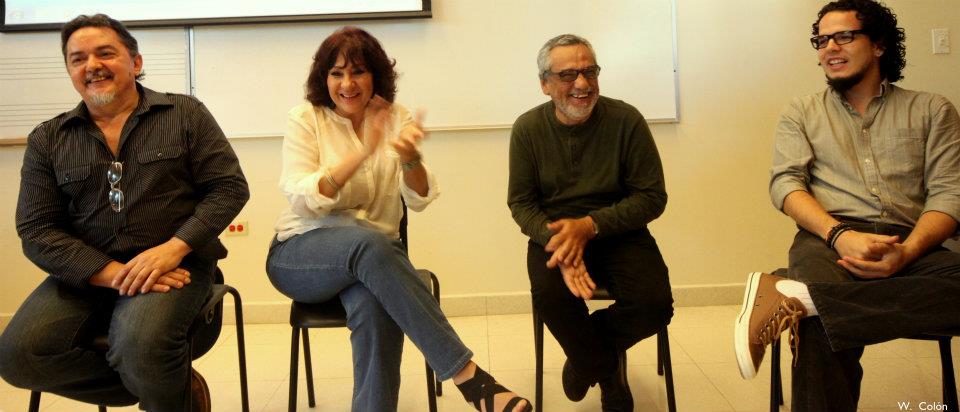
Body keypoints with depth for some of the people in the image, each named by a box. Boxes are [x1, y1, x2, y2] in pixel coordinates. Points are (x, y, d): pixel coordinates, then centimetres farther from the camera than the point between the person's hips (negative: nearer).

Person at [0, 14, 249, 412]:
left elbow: (230, 187, -1)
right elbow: (37, 230, 1)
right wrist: (114, 274, -15)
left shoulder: (185, 114, 4)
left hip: (174, 263, -3)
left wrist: (173, 249, -16)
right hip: (86, 272, 4)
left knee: (139, 347, -32)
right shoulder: (47, 140, 9)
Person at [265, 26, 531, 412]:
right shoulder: (304, 119, -2)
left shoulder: (396, 117, 4)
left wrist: (409, 158, -27)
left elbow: (419, 200, -6)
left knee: (374, 306, -36)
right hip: (301, 255, -2)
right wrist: (362, 152, -27)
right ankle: (468, 376, -37)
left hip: (376, 250, 2)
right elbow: (304, 202, -15)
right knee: (369, 243, -36)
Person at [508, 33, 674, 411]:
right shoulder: (528, 128, -3)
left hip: (618, 232, 0)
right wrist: (556, 240, -21)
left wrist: (590, 225, -22)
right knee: (550, 294, -31)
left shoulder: (626, 120, -8)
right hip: (554, 232, 1)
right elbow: (521, 202, 0)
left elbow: (652, 197, -8)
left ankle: (586, 358, 9)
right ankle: (608, 373, 0)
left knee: (654, 305, -25)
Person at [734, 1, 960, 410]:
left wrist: (906, 253, -15)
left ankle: (795, 299, -37)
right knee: (823, 330, -38)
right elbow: (785, 183, 5)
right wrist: (840, 235, -16)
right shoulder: (801, 112, 19)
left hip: (908, 244, 2)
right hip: (827, 239, -1)